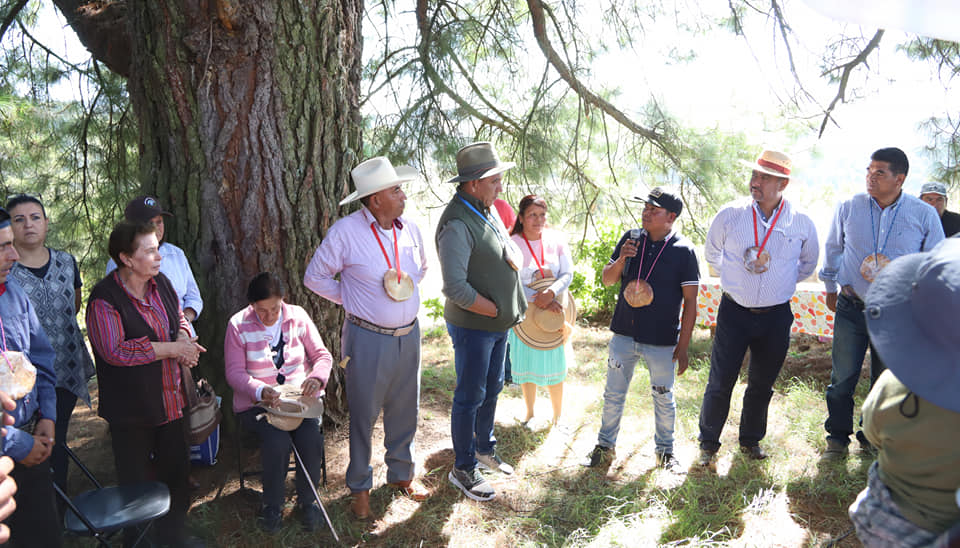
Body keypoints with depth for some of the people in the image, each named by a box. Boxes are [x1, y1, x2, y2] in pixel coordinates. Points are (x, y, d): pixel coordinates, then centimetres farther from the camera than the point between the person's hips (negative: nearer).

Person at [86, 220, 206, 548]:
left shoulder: (161, 283, 5)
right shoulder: (104, 299, -17)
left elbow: (179, 318, 18)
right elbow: (115, 351, -25)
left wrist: (184, 337, -5)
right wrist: (172, 349, -21)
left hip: (170, 401, 6)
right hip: (131, 411, -6)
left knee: (176, 468, 16)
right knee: (137, 482, 8)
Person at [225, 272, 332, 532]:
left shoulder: (298, 316, 0)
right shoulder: (238, 325, -5)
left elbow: (322, 355, 3)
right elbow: (234, 372, -7)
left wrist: (317, 377, -20)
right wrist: (261, 391, -25)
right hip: (256, 403, -2)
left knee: (311, 439, -24)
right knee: (278, 442, -28)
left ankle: (307, 500, 2)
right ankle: (272, 505, -1)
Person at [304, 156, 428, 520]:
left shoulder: (410, 230, 3)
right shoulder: (345, 232, -13)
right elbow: (315, 276, -3)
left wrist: (408, 291, 8)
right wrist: (353, 299, -3)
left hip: (408, 334, 5)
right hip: (368, 337, -5)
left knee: (405, 409, 16)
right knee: (364, 412, 7)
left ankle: (401, 473, 37)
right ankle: (360, 487, 26)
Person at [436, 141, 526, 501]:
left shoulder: (487, 211, 7)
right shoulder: (457, 224, -23)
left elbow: (513, 254, 17)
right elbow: (455, 288, -28)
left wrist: (512, 253, -8)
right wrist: (495, 310, -17)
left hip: (499, 323, 9)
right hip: (473, 326, -9)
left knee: (492, 389, 21)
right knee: (470, 397, 4)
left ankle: (484, 449, 41)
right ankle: (463, 469, 20)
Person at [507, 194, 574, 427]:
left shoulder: (556, 239, -3)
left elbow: (568, 274, -7)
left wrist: (551, 293, -26)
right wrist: (540, 300, -24)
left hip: (554, 313, 2)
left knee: (555, 366, 9)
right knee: (527, 366, 10)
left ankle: (557, 416, 27)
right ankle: (529, 413, 31)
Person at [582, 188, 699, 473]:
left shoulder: (683, 250, -8)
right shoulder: (631, 238, 2)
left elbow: (690, 302, -7)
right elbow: (607, 279, 7)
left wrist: (683, 346, -9)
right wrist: (621, 260, -14)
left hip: (662, 340, -3)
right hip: (624, 334, 3)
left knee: (664, 398, 13)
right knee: (613, 395, 13)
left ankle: (665, 452, 33)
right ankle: (605, 447, 30)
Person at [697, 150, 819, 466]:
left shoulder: (801, 223, -2)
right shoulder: (730, 215, -6)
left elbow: (808, 264, 17)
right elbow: (712, 254, 12)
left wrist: (781, 283, 11)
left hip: (777, 316, 2)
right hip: (734, 312, -1)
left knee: (762, 384, 14)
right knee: (720, 382, 1)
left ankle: (751, 441, 33)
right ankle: (708, 444, 18)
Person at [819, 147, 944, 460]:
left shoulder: (924, 215, -4)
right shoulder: (848, 208, -3)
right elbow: (833, 248, 12)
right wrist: (831, 288, 16)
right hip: (851, 309, 0)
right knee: (843, 378, 4)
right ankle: (838, 437, 22)